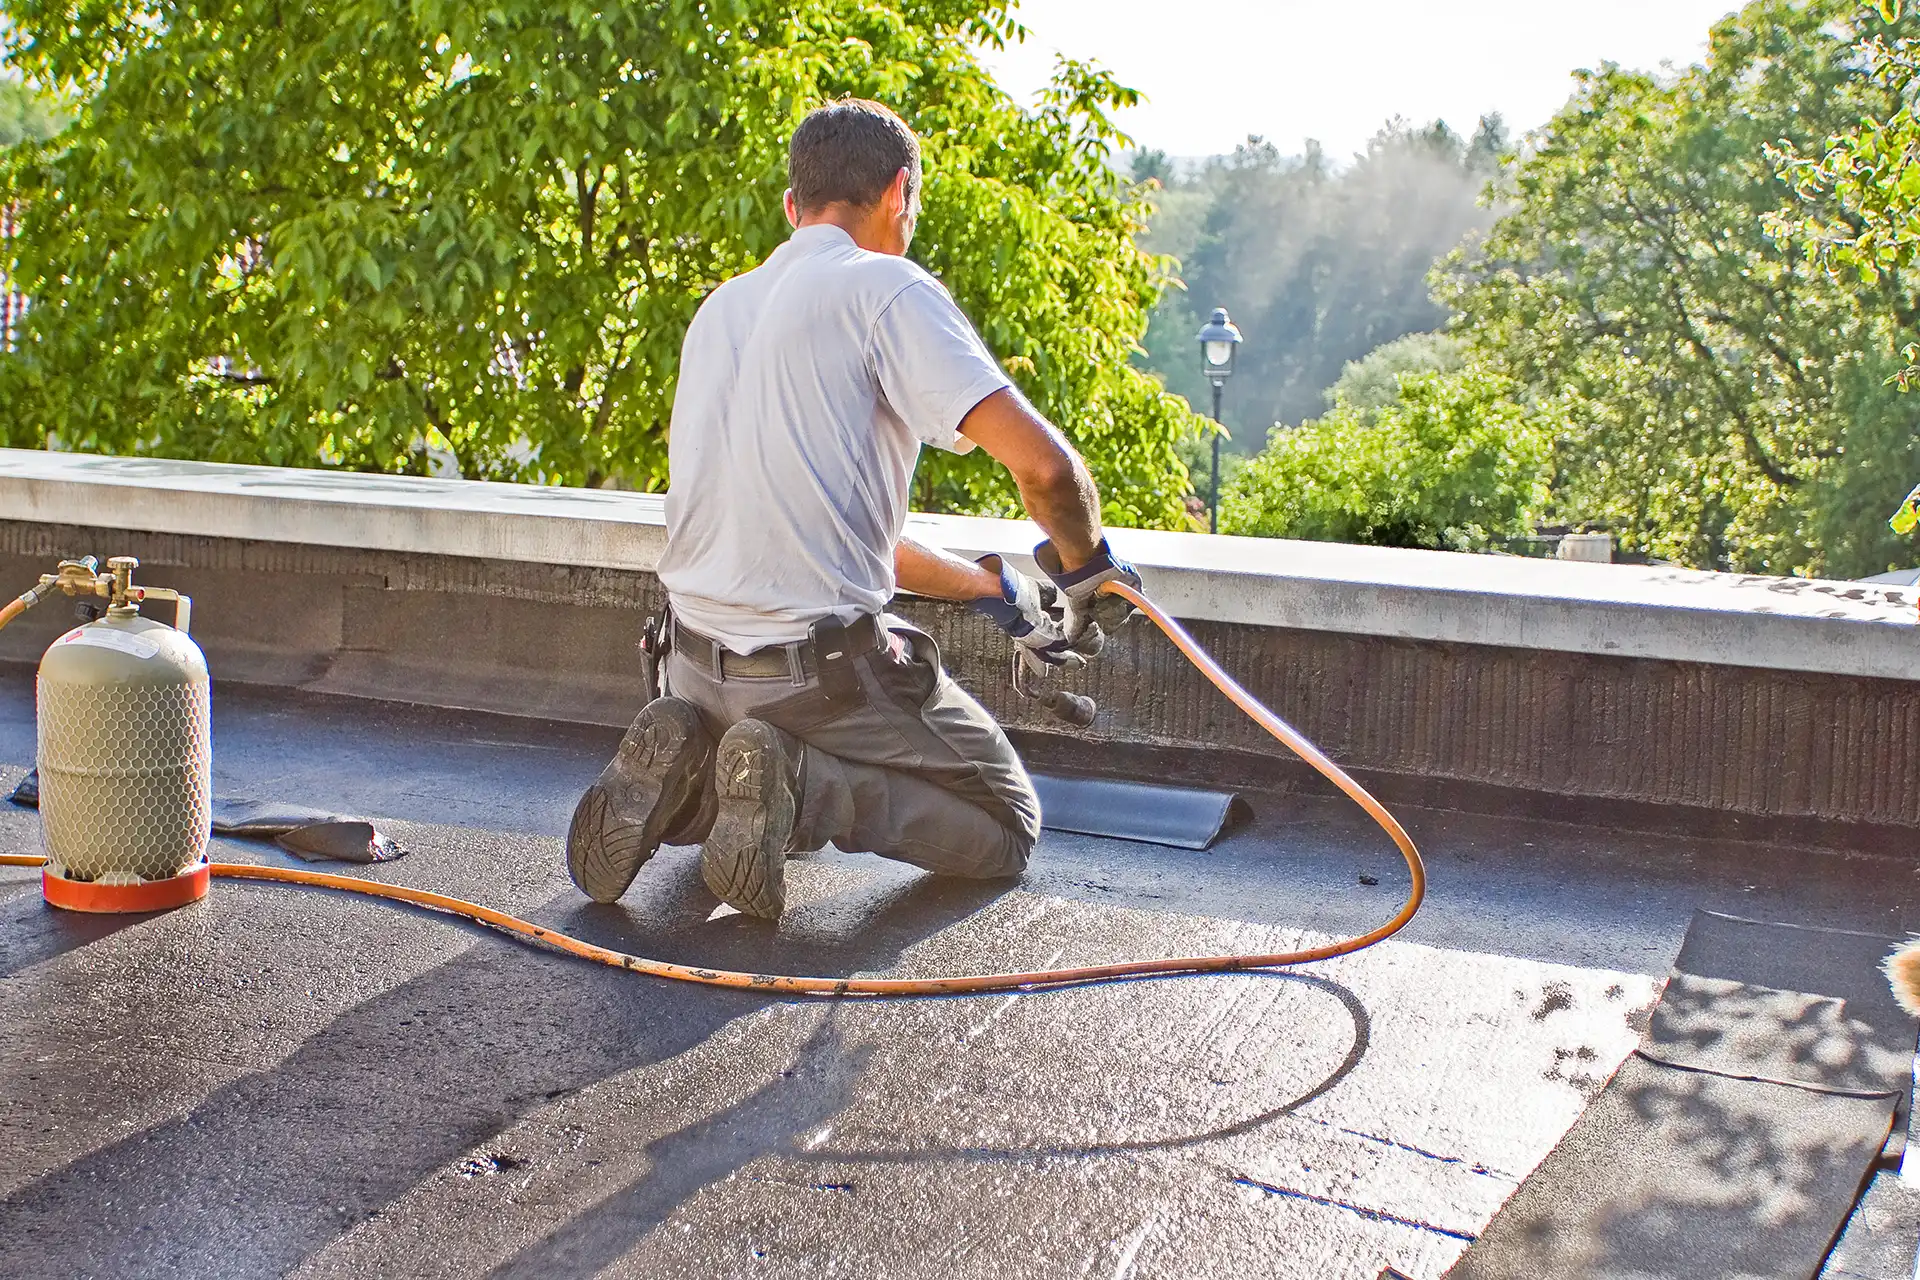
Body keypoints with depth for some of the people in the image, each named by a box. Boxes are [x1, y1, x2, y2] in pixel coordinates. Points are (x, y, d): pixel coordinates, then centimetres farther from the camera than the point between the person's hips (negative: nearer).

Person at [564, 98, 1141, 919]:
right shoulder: (885, 288, -9)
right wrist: (1084, 565, 2)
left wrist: (992, 588, 26)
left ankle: (687, 772, 3)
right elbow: (1041, 464, -20)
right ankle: (803, 784, -12)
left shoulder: (721, 307, 15)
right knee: (1005, 828, 12)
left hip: (696, 659, 7)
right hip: (819, 668, -7)